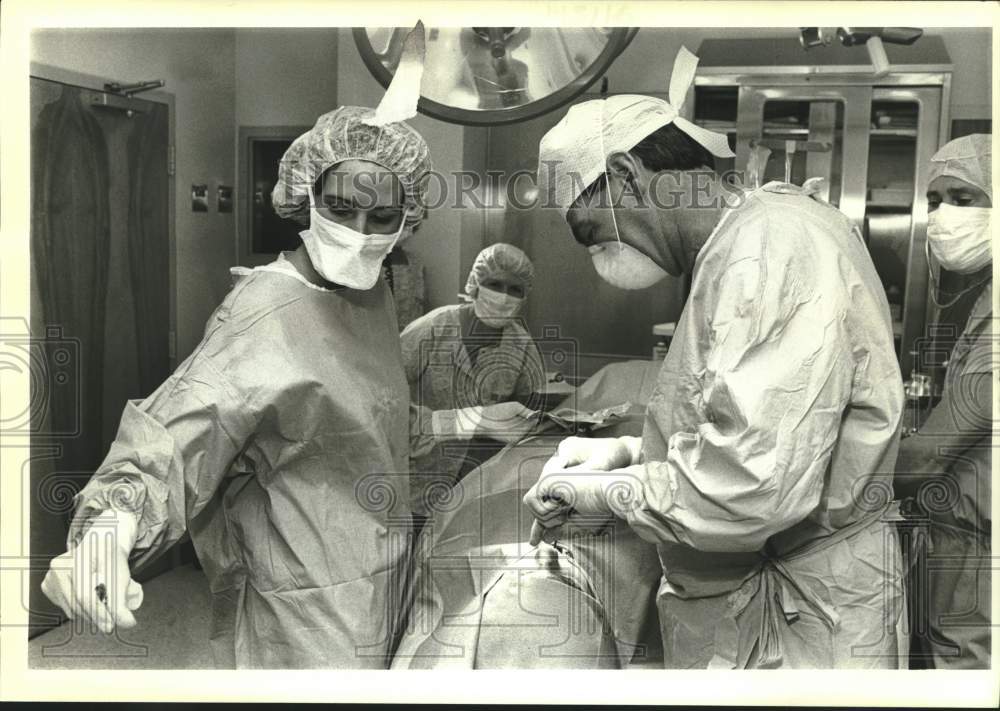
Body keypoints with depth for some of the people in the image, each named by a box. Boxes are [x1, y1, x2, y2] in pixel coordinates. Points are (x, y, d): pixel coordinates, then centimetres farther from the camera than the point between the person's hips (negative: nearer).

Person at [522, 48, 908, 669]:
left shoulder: (773, 244, -21)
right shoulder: (740, 249, 11)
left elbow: (752, 488, -29)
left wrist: (609, 494, -14)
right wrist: (633, 452, 6)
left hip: (805, 618, -9)